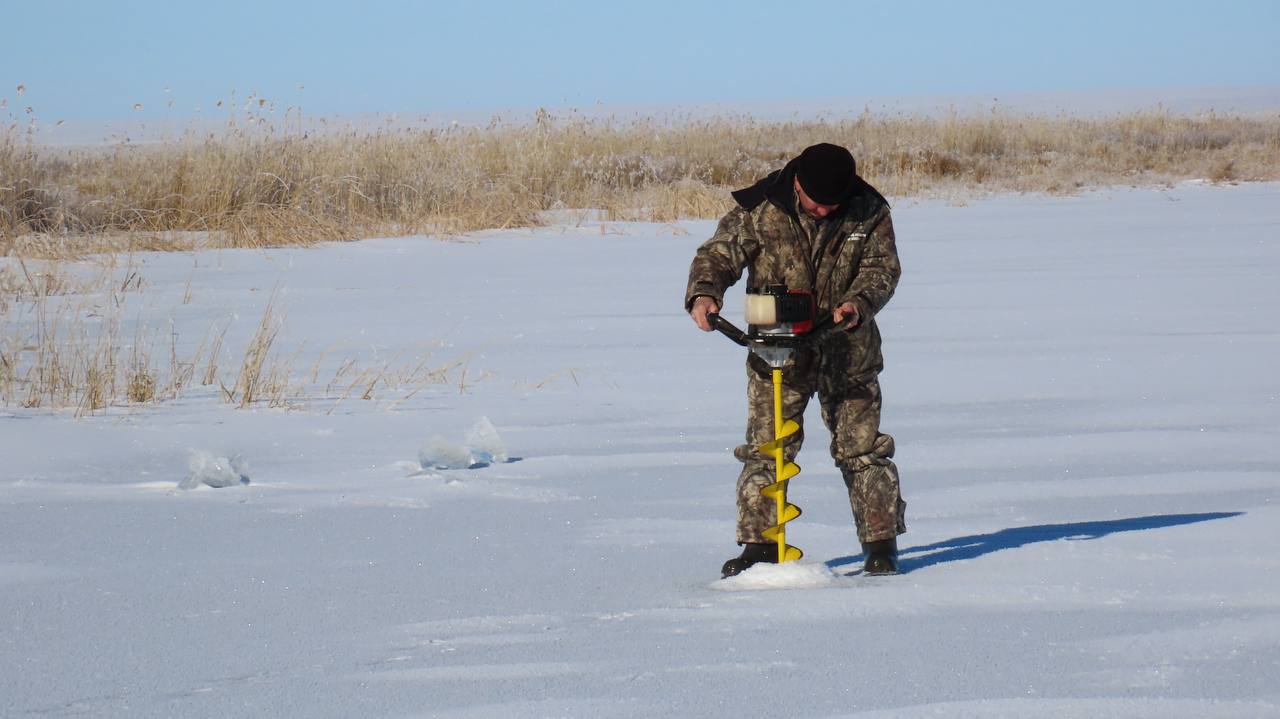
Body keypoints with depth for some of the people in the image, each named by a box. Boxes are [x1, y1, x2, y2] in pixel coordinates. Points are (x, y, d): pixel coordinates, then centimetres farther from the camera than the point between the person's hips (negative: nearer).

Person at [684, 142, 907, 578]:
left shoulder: (870, 214, -6)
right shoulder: (760, 210, -9)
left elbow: (882, 268, -8)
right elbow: (719, 254, -7)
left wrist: (860, 303, -29)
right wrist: (704, 293, -28)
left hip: (847, 351, 0)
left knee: (862, 449, 3)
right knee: (764, 450, -2)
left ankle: (881, 542, 14)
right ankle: (759, 545, 7)